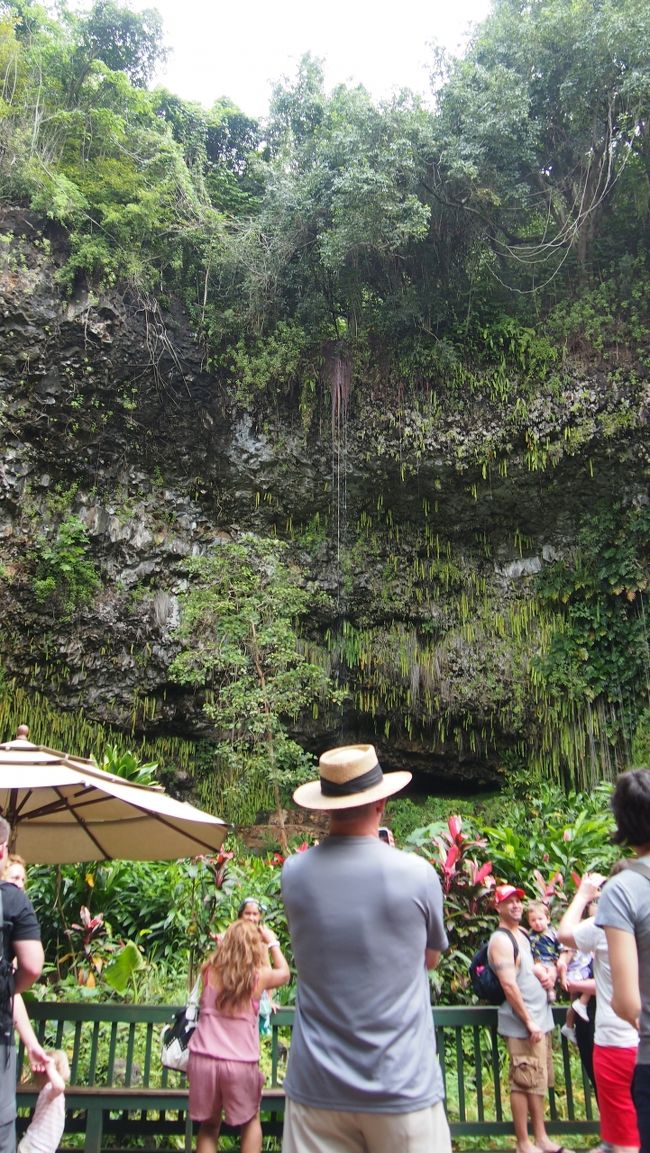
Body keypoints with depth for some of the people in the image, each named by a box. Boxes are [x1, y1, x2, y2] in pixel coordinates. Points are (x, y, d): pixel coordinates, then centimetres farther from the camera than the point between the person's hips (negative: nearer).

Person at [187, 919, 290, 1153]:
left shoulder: (210, 970, -2)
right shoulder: (259, 976, -5)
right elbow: (284, 973, 17)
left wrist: (223, 942, 29)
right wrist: (273, 943, 26)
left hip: (203, 1059, 2)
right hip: (240, 1063, -2)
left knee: (209, 1126, 20)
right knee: (251, 1120, 23)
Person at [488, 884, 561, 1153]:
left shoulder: (523, 935, 13)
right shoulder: (501, 940, -14)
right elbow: (509, 985, -19)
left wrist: (550, 972, 4)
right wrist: (529, 1022, -18)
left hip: (540, 1019, 9)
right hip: (523, 1024, -9)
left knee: (538, 1083, 15)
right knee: (524, 1083, -2)